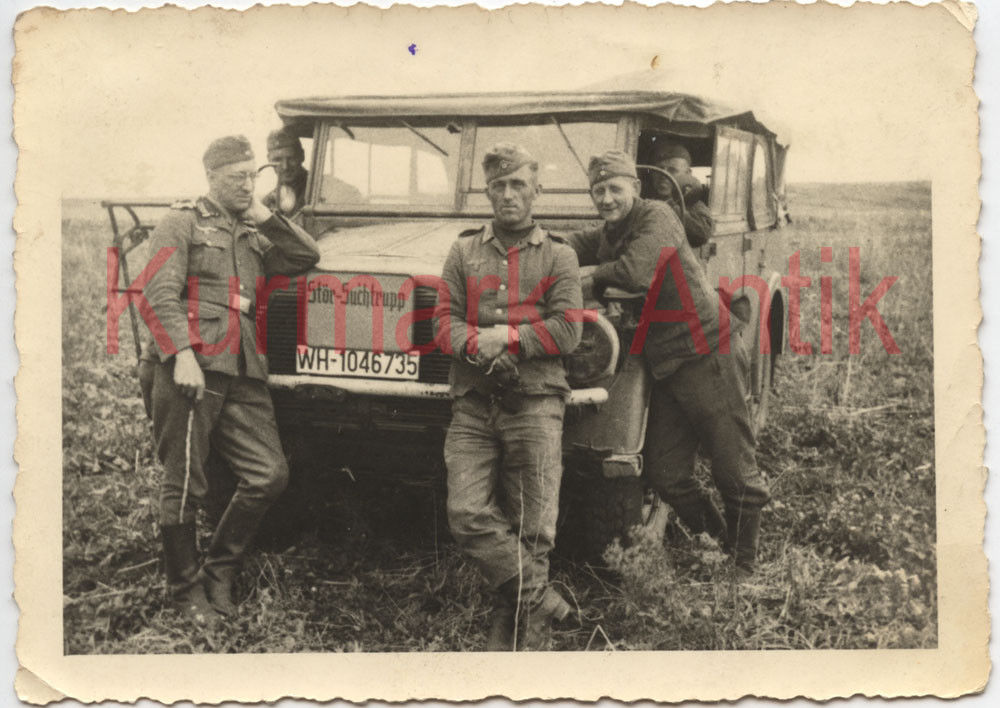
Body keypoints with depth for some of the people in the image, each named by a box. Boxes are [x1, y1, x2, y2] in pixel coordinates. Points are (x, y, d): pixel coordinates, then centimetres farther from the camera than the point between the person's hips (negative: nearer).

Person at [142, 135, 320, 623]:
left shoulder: (252, 237, 23)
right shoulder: (182, 224, 3)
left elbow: (307, 258, 16)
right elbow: (160, 294, -8)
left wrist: (266, 218, 8)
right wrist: (183, 354, -20)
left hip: (242, 373, 6)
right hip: (191, 370, -6)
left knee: (269, 475, -1)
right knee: (184, 485, -1)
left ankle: (218, 574, 13)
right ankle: (184, 591, 13)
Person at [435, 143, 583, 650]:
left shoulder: (558, 257, 10)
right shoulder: (464, 252, 15)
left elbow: (567, 330, -2)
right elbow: (444, 321, 6)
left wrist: (507, 336, -10)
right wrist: (477, 343, -13)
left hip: (535, 402, -2)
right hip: (473, 404, 2)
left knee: (532, 527, -3)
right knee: (468, 515, -11)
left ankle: (511, 637, 7)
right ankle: (542, 602, 1)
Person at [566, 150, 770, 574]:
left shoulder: (657, 218, -10)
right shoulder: (605, 236, 15)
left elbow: (636, 273, -25)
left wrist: (591, 275, -8)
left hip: (704, 356, -8)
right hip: (664, 367, 8)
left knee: (735, 472, 0)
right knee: (665, 475, 7)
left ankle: (746, 567, 14)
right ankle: (714, 542, 27)